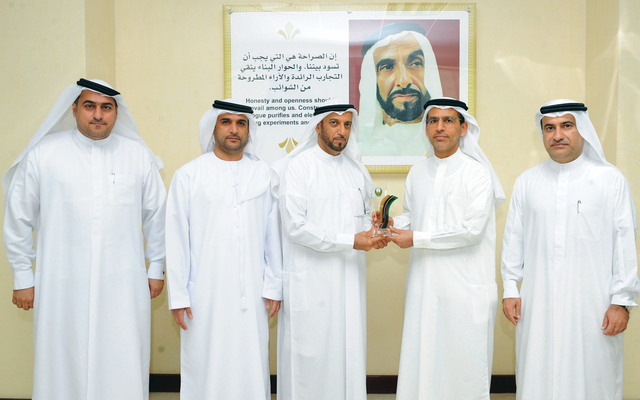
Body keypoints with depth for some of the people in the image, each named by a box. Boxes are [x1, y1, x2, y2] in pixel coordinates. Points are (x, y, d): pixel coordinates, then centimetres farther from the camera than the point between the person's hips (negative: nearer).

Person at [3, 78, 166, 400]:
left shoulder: (139, 155, 6)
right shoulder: (42, 155, 2)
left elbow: (156, 214, 12)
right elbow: (18, 219, 7)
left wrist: (157, 269, 13)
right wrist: (22, 278, 8)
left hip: (124, 288, 1)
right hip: (62, 289, 0)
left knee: (123, 373, 5)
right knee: (64, 372, 7)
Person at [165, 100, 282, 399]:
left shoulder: (263, 175, 8)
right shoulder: (188, 175, 2)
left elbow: (272, 235, 8)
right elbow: (176, 239, 1)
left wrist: (274, 286, 6)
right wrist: (178, 296, -2)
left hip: (251, 295, 2)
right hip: (205, 295, -1)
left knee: (251, 368, 5)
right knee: (205, 368, 4)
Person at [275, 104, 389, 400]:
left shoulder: (356, 170, 14)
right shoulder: (298, 167, -5)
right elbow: (295, 226, -14)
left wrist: (373, 232, -2)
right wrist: (349, 241, -16)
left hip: (349, 277, 6)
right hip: (310, 279, -5)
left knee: (349, 350, 9)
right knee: (310, 356, 1)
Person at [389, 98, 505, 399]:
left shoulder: (476, 173, -6)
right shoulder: (417, 173, 11)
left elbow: (471, 230, -14)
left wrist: (416, 238, -13)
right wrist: (393, 223, 1)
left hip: (464, 286, -4)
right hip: (424, 284, 5)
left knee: (463, 363, 3)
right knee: (421, 360, 7)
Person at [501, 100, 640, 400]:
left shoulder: (611, 180, 1)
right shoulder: (526, 181, 7)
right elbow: (513, 238, 10)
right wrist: (510, 289, 6)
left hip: (591, 304, -2)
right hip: (537, 304, 2)